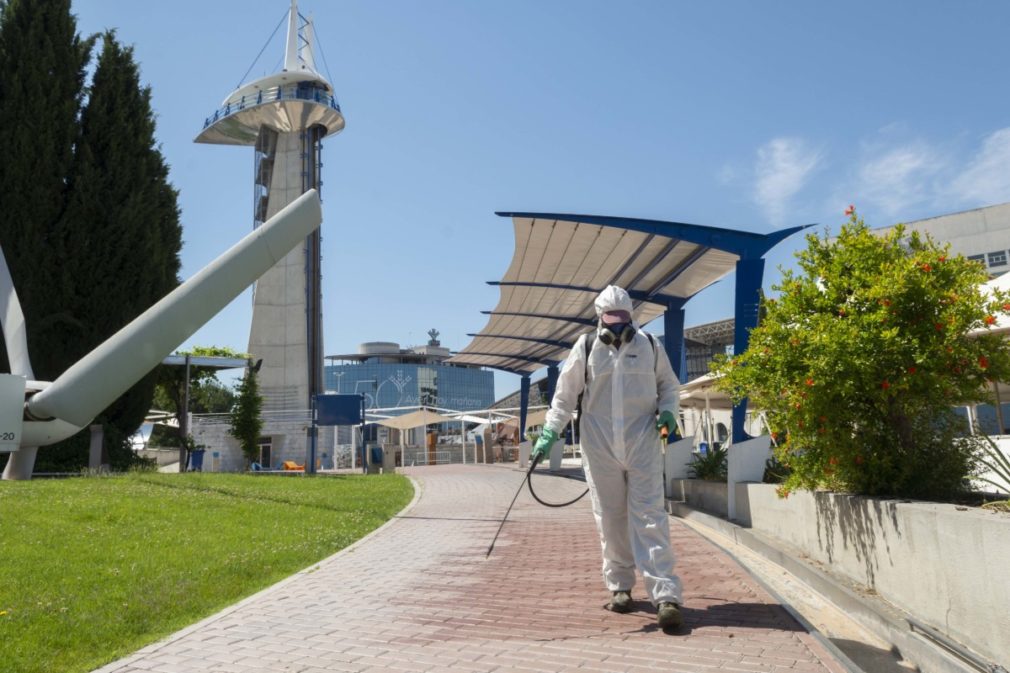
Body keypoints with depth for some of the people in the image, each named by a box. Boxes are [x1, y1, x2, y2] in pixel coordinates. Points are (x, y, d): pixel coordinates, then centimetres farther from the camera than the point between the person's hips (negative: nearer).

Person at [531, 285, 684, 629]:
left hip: (643, 446, 0)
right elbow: (565, 395, 7)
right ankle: (619, 586, 21)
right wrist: (549, 432, -2)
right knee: (610, 519, 6)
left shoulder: (650, 346, 6)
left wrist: (667, 411, -1)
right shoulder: (586, 348, 3)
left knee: (649, 517, -5)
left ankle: (666, 596, -6)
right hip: (599, 448, 0)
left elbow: (669, 385, 18)